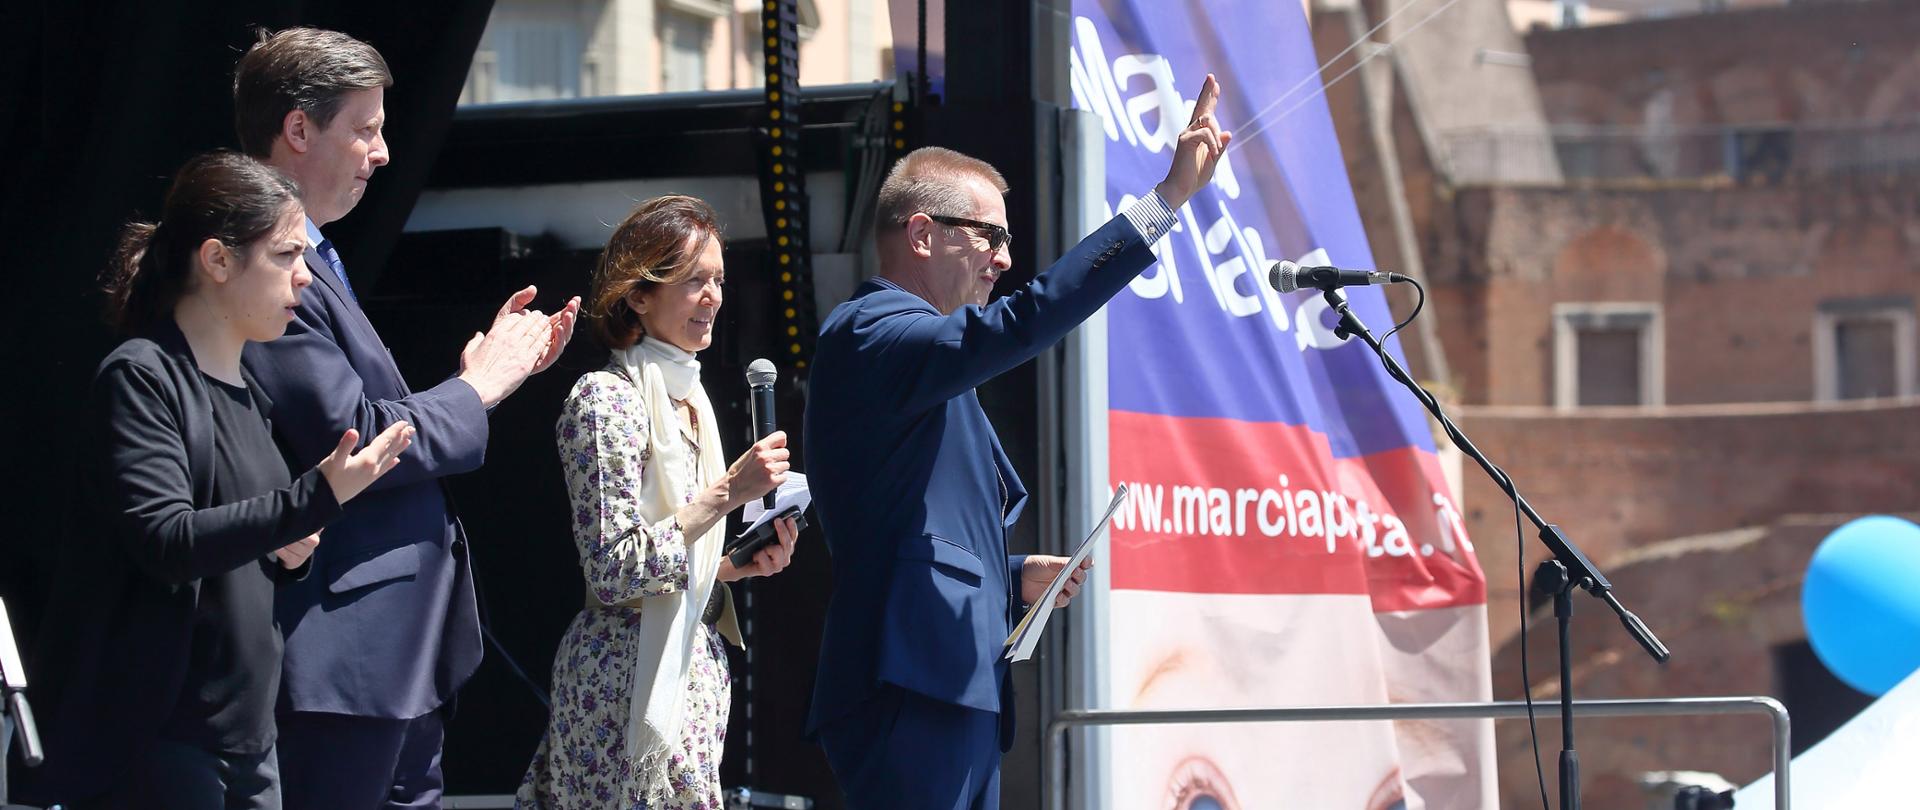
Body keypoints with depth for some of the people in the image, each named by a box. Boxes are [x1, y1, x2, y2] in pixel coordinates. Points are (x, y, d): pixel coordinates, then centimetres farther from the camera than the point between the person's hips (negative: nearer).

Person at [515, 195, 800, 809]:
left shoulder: (688, 399, 15)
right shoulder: (605, 399, -11)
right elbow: (613, 570, -18)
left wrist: (741, 564, 4)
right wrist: (728, 492, -18)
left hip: (693, 664, 8)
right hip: (631, 675, -8)